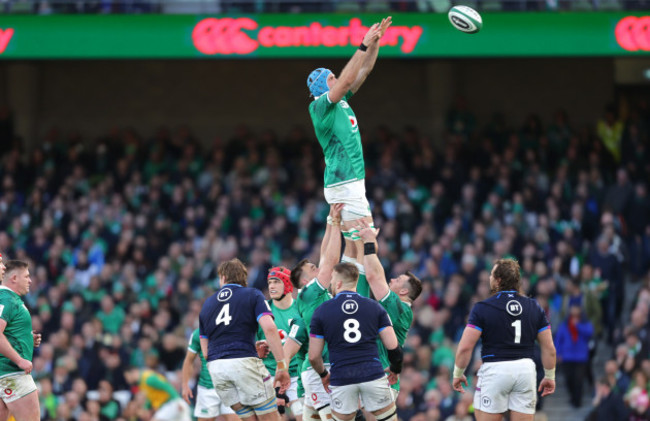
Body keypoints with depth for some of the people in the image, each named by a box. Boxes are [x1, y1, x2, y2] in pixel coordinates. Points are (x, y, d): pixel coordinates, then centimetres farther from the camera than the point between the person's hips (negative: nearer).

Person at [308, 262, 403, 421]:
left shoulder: (322, 311, 3)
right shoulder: (374, 307, 6)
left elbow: (314, 356, 4)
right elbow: (393, 346, 2)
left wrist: (323, 375, 25)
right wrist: (395, 369, 22)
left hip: (341, 378, 0)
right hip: (373, 375, 0)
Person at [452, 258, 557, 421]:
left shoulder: (482, 308, -5)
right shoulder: (534, 307, 7)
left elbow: (465, 347, -8)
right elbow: (549, 348, 6)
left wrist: (458, 374, 5)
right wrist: (550, 377, 18)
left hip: (494, 370, -4)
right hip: (526, 369, 4)